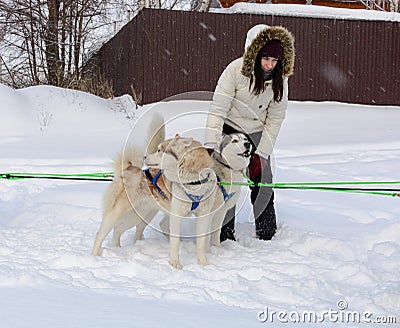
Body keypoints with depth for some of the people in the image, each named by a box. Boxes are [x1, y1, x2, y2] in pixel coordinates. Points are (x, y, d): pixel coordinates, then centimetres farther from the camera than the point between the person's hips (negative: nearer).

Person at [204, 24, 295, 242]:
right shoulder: (236, 70, -25)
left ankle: (267, 235, 10)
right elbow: (217, 110, -21)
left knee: (263, 182, -2)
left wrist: (261, 154, -11)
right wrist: (210, 146, -27)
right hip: (230, 128, -3)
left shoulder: (280, 79, -13)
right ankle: (225, 233, 1)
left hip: (257, 133, 3)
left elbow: (275, 118, -7)